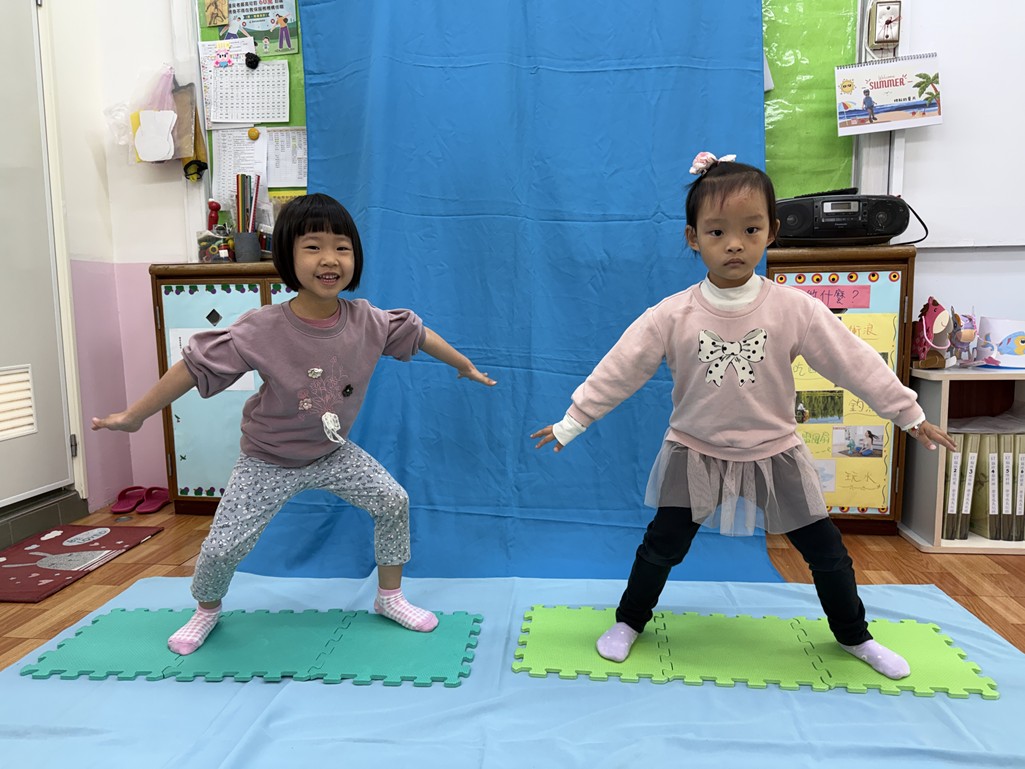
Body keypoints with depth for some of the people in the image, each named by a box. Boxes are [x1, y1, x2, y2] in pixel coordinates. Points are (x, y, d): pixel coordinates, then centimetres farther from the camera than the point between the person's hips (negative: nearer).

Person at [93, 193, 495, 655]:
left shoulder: (367, 321, -17)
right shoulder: (262, 331, -27)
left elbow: (416, 333, 0)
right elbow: (197, 366, -21)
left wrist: (465, 366, 11)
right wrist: (134, 416, -14)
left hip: (333, 454, 3)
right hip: (268, 462, -3)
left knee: (393, 501, -6)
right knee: (223, 546, -4)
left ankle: (390, 596, 18)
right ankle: (207, 611, 33)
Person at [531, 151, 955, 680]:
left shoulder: (794, 309, -13)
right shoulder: (671, 316, -15)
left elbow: (854, 361, -6)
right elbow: (618, 371, -11)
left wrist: (909, 413, 0)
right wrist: (570, 422, -8)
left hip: (774, 455, 2)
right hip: (696, 455, -1)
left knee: (826, 550, 11)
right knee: (663, 545, 3)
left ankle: (855, 636, 37)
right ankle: (628, 622, 29)